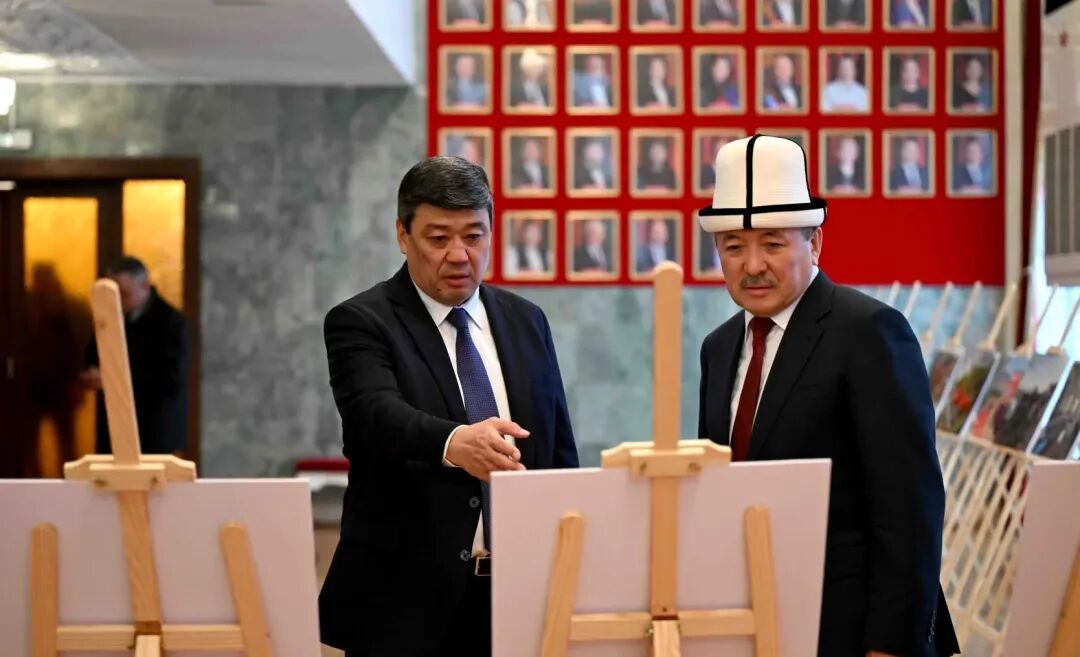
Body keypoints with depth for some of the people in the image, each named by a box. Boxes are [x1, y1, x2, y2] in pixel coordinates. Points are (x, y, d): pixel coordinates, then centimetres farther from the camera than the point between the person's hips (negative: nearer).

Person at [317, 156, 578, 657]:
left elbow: (560, 453, 14)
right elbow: (377, 414, -23)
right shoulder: (360, 324, -4)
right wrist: (453, 443, -43)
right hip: (406, 596, -4)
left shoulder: (526, 322, 12)